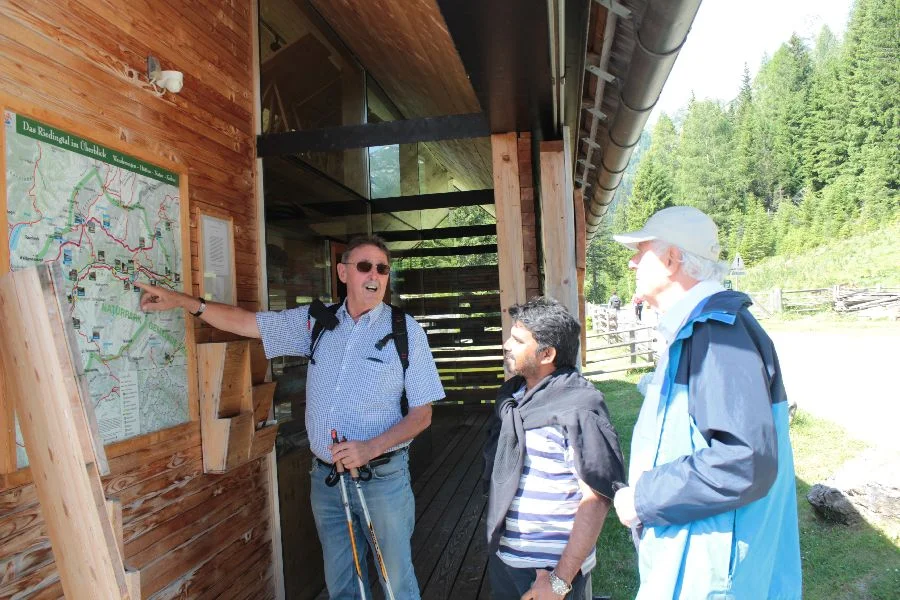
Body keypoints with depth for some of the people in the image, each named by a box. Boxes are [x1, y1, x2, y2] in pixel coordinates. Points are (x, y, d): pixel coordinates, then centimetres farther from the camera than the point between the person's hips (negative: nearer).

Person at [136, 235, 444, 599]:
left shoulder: (406, 330, -9)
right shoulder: (316, 322, 3)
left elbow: (422, 414, -8)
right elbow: (246, 322, 8)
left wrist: (371, 448, -21)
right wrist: (181, 301, 1)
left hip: (383, 477, -4)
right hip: (326, 477, 4)